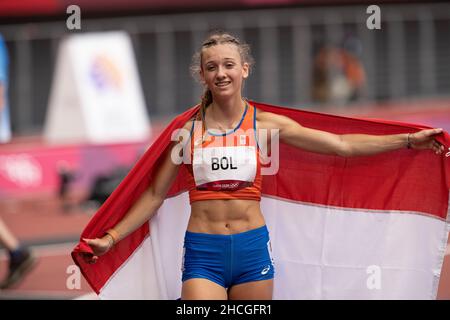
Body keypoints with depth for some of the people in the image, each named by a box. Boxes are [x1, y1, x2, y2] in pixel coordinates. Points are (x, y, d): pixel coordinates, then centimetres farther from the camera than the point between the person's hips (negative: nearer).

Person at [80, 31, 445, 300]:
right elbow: (155, 195, 10)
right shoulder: (189, 129, 3)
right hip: (203, 252, -1)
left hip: (252, 248, 1)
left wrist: (409, 140, -3)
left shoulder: (265, 124, 3)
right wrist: (111, 239, 4)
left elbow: (341, 145, 2)